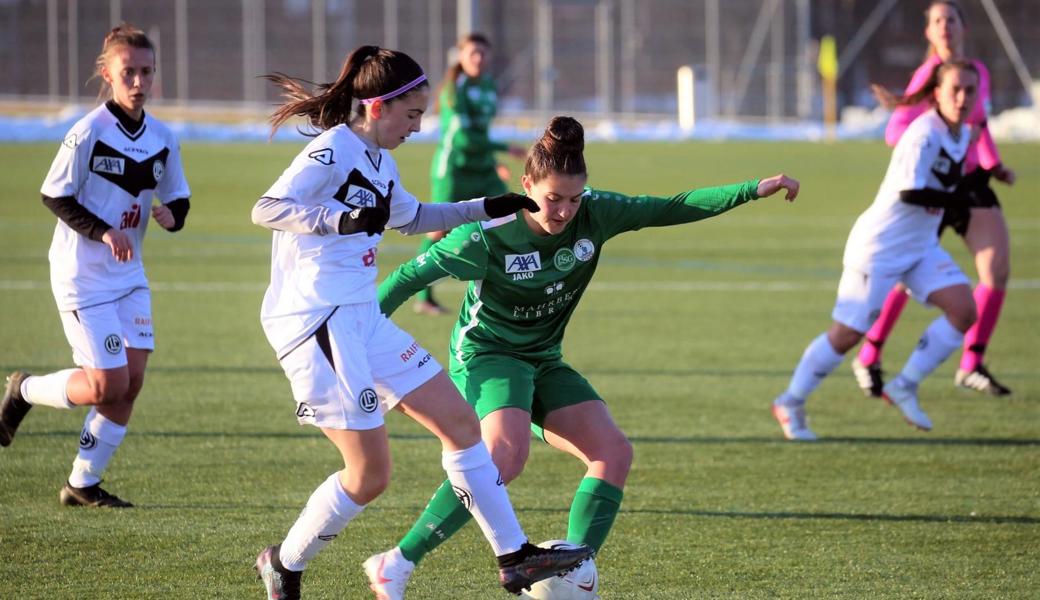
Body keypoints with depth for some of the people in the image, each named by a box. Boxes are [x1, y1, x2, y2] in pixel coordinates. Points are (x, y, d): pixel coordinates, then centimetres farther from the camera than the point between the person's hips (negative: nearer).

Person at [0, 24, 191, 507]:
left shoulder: (162, 139, 3)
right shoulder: (89, 132, -15)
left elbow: (178, 197, 12)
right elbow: (54, 196, -12)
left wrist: (172, 214, -11)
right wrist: (103, 231, -23)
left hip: (129, 275, 6)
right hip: (83, 275, -6)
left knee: (132, 381, 0)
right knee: (108, 385, -10)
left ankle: (83, 484, 12)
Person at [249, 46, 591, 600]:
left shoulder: (379, 160, 16)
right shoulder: (331, 152, -13)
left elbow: (411, 217, 36)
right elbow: (266, 210, -25)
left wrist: (485, 209, 32)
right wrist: (341, 219, -37)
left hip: (362, 320, 10)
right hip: (314, 321, -10)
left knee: (459, 421, 6)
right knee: (370, 474, -9)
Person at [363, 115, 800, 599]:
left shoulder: (593, 214, -9)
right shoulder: (488, 236, -22)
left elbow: (672, 210, -6)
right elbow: (412, 275, -12)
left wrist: (755, 190, -13)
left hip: (543, 361, 7)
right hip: (484, 354, -7)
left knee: (614, 453, -9)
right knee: (507, 453, -34)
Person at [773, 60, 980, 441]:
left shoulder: (962, 135, 5)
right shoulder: (923, 135, -23)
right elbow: (910, 192, -33)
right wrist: (961, 199, -27)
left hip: (921, 246, 8)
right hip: (879, 248, -8)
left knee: (964, 310, -10)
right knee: (847, 334, -3)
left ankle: (904, 388, 1)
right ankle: (791, 403, 15)